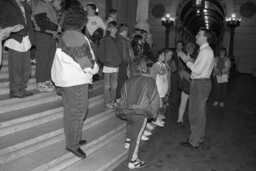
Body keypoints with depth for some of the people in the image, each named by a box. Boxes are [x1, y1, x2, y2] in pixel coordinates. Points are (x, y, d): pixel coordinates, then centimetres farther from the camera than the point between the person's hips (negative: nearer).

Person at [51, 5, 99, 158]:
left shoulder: (65, 35, 13)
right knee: (78, 111, -1)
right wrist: (94, 68, -1)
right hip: (76, 81, -10)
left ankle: (72, 139, 30)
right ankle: (73, 144, 8)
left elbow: (66, 58, 12)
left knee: (70, 111, 17)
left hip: (66, 78, 10)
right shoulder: (76, 37, -17)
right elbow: (85, 61, -19)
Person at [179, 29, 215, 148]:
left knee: (195, 113, -2)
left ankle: (194, 142, 8)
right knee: (200, 113, 18)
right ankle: (199, 138, 31)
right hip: (202, 82, 10)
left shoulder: (206, 51, -17)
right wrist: (188, 60, 9)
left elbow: (198, 71, -22)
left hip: (200, 83, -10)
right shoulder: (206, 50, 14)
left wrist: (187, 61, -13)